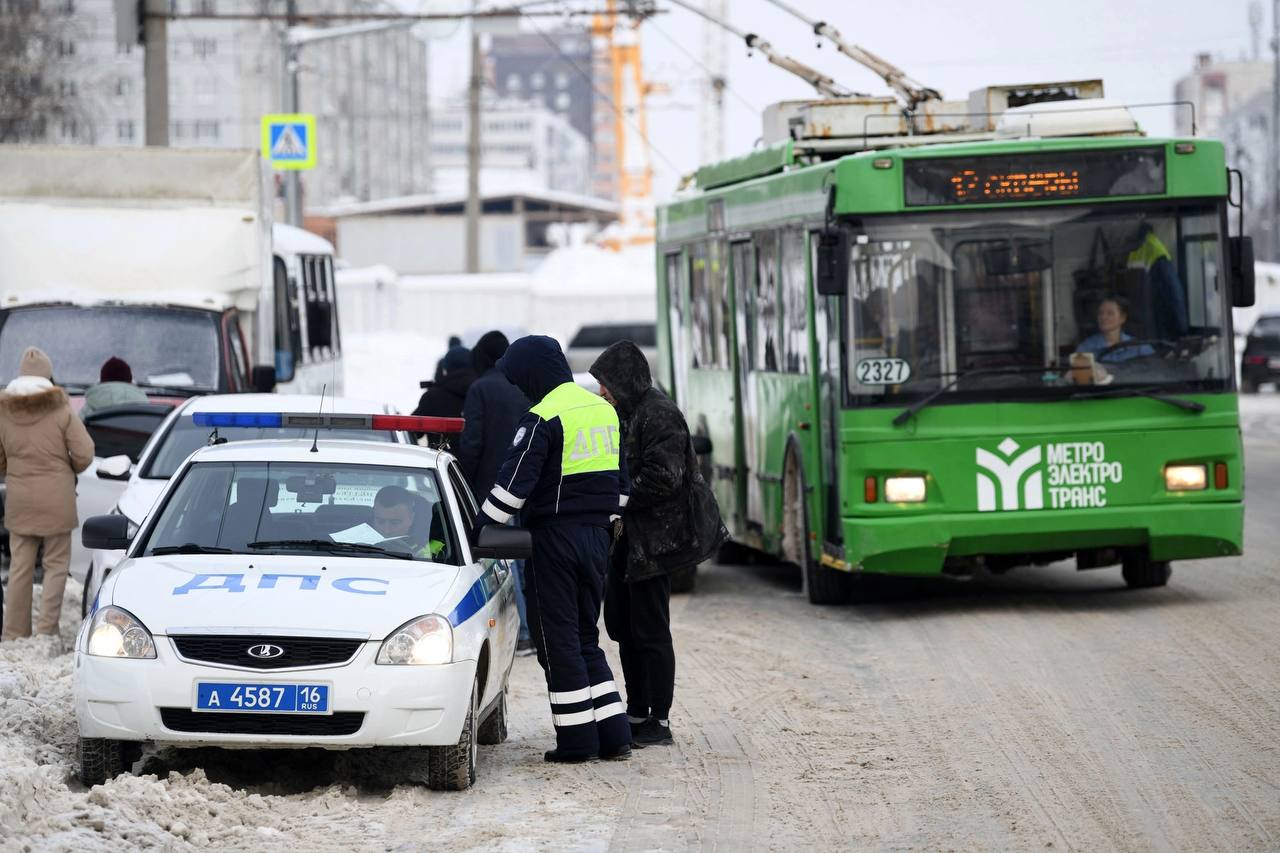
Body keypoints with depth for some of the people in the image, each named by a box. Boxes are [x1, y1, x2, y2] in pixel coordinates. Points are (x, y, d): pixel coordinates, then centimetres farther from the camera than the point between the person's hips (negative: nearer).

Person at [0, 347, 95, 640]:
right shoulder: (60, 410, -7)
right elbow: (84, 453, -10)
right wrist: (70, 471, 10)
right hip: (56, 497, -3)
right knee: (56, 564, 4)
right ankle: (47, 629, -4)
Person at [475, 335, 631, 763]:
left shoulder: (543, 419, -14)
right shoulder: (604, 410, 12)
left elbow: (514, 484, -18)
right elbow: (619, 480, 20)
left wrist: (479, 532, -12)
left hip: (553, 538, -8)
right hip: (595, 536, 8)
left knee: (558, 641, -1)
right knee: (586, 639, 15)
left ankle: (577, 739, -1)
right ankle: (613, 734, 9)